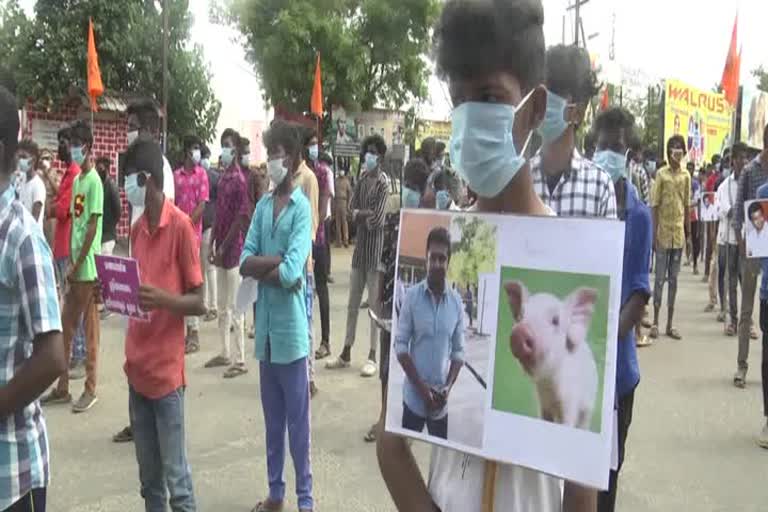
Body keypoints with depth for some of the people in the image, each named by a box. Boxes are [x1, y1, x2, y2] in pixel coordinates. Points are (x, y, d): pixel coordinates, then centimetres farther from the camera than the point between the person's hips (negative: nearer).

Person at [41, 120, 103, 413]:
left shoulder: (94, 181, -12)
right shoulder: (76, 180, 14)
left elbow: (92, 227, -15)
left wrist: (77, 266, -14)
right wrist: (72, 265, 13)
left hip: (88, 268, -9)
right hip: (75, 266, 9)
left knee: (90, 328, 0)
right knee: (65, 326, 12)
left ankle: (91, 389, 9)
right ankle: (63, 388, 22)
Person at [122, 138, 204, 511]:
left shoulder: (181, 226, -11)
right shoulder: (137, 228, 11)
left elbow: (198, 302, -10)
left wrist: (162, 299, -26)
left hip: (166, 372, -7)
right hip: (136, 368, 7)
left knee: (175, 478, 1)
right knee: (148, 477, 16)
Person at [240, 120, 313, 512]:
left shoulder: (302, 208, -10)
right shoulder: (262, 205, 9)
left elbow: (291, 272, -20)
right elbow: (244, 262, 0)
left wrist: (262, 268, -4)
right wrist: (277, 263, -15)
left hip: (291, 329, -6)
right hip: (265, 327, 6)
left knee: (298, 421, 5)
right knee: (272, 419, 17)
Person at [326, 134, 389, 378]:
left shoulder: (383, 184, -10)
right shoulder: (361, 181, 11)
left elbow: (377, 220, -16)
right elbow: (352, 209, 5)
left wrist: (359, 214, -2)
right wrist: (366, 213, -11)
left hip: (375, 247, -7)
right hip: (360, 245, 7)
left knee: (374, 304, 0)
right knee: (352, 303, 11)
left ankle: (372, 356, 8)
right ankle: (346, 352, 19)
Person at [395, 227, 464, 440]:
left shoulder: (456, 302, -1)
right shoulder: (412, 296, -8)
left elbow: (458, 351, 4)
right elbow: (400, 345, -7)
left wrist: (448, 387, -8)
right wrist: (421, 387, -11)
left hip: (441, 400, 2)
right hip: (414, 396, -2)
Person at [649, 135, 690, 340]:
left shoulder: (686, 176, 8)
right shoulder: (661, 174, -4)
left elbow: (687, 206, 12)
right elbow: (654, 205, -5)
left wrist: (689, 232, 9)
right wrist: (654, 233, -9)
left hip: (678, 233, 4)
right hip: (663, 232, -4)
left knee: (674, 279, 8)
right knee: (660, 278, 0)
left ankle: (670, 324, 14)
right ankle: (655, 322, 8)